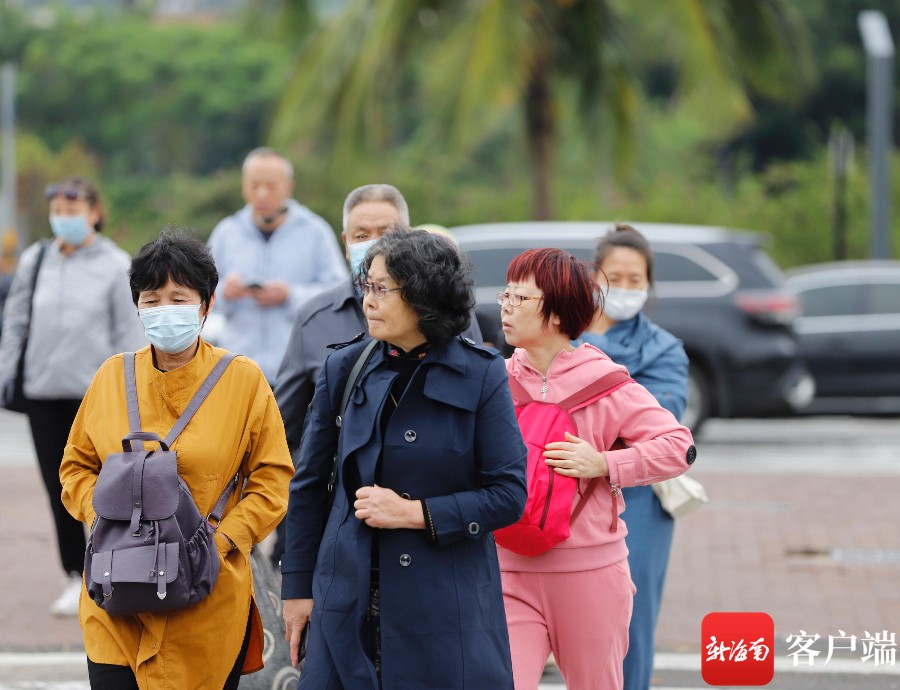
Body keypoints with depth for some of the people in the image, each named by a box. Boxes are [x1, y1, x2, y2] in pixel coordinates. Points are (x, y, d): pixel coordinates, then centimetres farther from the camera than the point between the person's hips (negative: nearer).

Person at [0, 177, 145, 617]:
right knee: (58, 490, 5)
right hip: (43, 392, 3)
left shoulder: (115, 266, -2)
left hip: (95, 394, -3)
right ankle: (75, 578, 13)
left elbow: (129, 334, -1)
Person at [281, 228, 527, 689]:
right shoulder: (346, 369, 5)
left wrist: (415, 512, -13)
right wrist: (297, 586, 10)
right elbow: (308, 485, 12)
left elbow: (510, 495, -5)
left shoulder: (480, 375, -3)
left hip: (448, 609, -2)